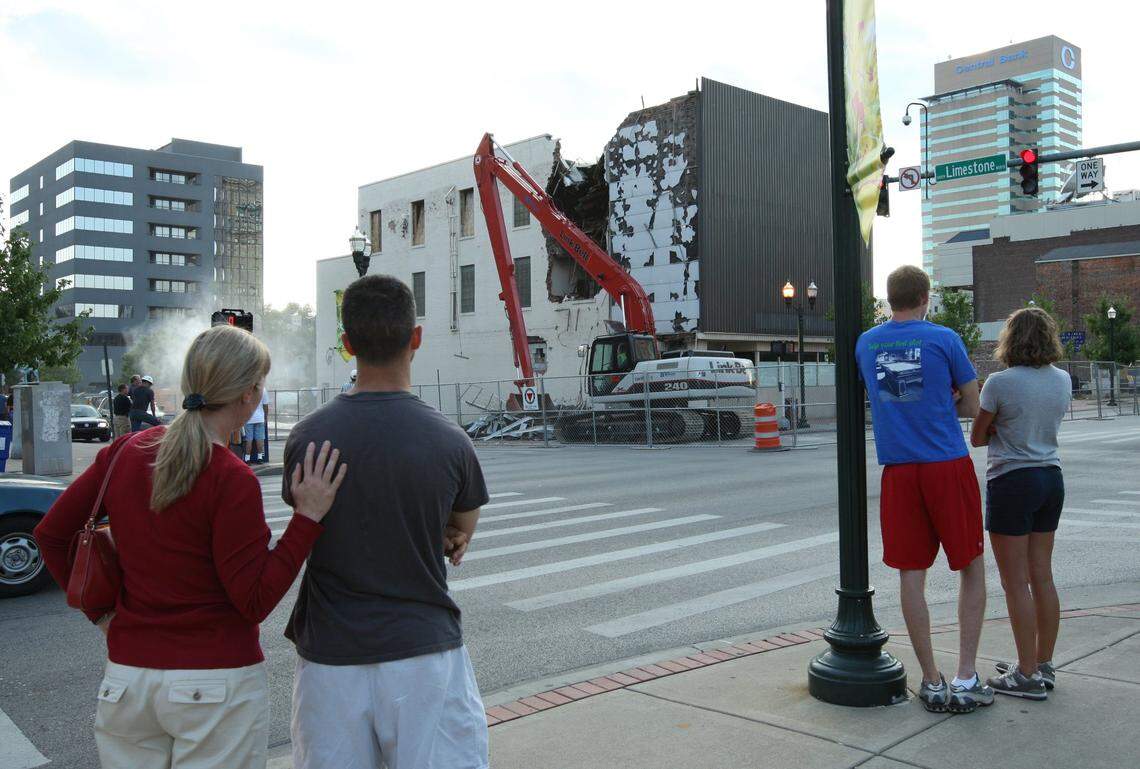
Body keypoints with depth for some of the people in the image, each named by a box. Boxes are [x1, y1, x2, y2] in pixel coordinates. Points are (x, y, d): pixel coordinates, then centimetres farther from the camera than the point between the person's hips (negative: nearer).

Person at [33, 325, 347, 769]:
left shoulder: (125, 452, -2)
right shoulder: (231, 481, -19)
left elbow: (50, 535, 9)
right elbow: (256, 602, -16)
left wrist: (100, 612, 13)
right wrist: (307, 516, -18)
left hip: (127, 677, 5)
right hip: (217, 684, -5)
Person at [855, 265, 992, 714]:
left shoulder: (865, 344, 7)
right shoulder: (943, 339, -4)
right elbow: (972, 407, 2)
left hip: (898, 471, 3)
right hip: (948, 466, -2)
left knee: (911, 573, 7)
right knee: (971, 568, 10)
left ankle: (932, 683, 13)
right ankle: (966, 679, 7)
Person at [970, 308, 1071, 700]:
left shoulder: (1001, 382, -15)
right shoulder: (1062, 380, 5)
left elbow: (977, 437, -5)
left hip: (1012, 482, -7)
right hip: (1051, 479, 7)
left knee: (1016, 583, 0)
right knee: (1042, 577, 14)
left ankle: (1028, 675, 5)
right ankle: (1043, 665, 23)